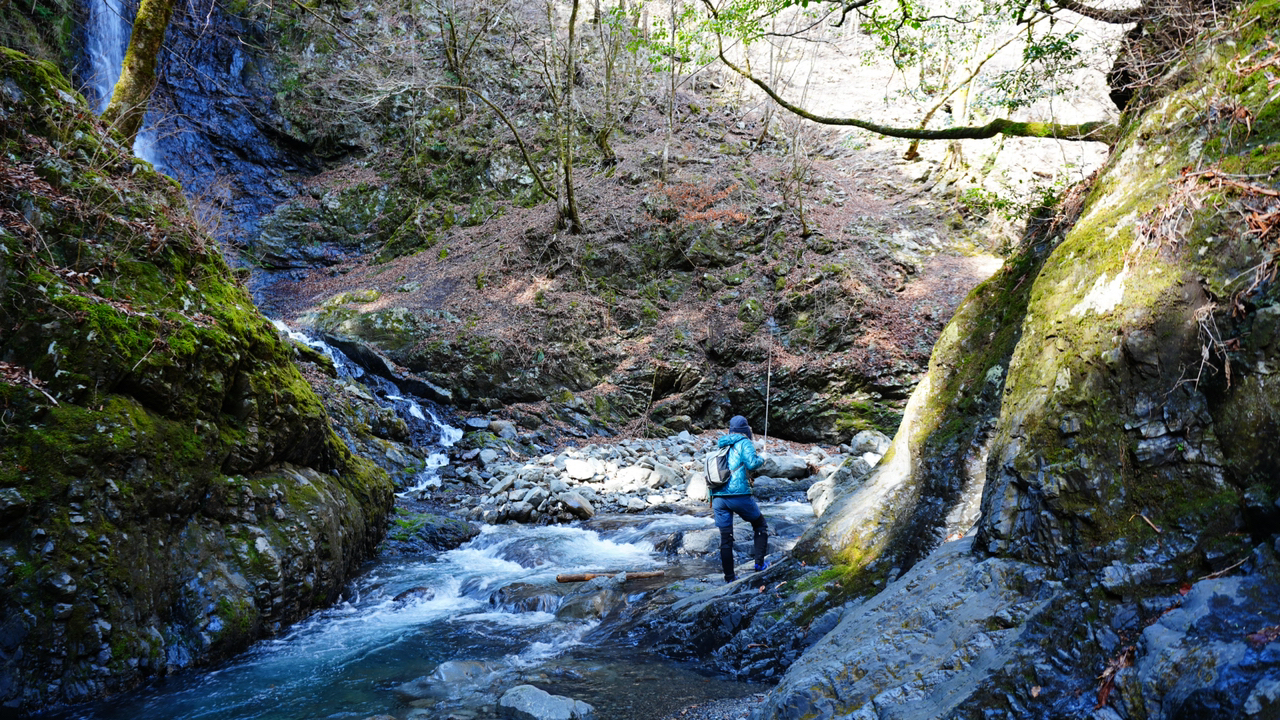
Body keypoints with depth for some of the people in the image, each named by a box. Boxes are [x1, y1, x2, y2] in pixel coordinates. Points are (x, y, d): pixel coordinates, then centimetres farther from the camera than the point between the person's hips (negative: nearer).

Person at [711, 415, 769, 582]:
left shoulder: (720, 446, 19)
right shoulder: (744, 443, 0)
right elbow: (752, 463, -15)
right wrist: (761, 460, 4)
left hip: (718, 497, 5)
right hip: (739, 495, -5)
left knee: (725, 538, 9)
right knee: (760, 525, 18)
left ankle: (729, 577, 11)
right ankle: (759, 563, 13)